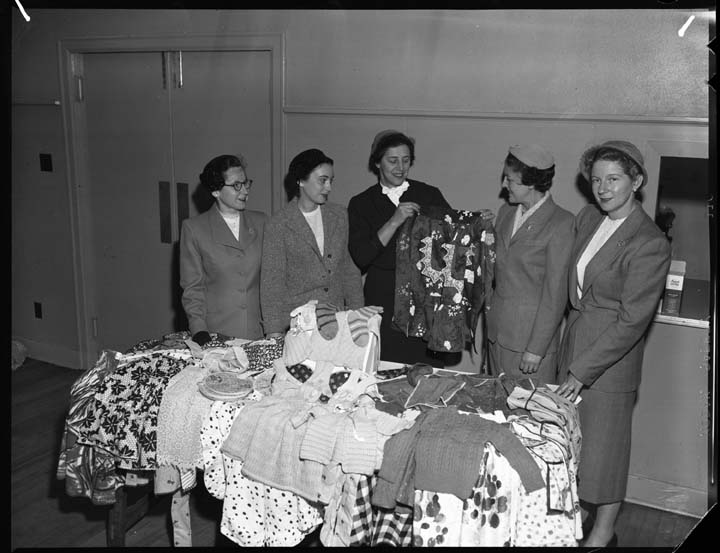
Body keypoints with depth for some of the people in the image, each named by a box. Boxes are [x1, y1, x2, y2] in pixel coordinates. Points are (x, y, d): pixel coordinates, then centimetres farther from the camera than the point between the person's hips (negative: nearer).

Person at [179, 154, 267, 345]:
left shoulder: (261, 222, 9)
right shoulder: (194, 228, 1)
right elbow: (192, 286, 1)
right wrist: (199, 329, -10)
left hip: (258, 332, 3)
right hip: (215, 334, -2)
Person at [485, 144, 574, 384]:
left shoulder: (562, 224, -14)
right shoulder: (505, 212, 10)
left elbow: (555, 293, -14)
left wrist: (536, 349, -14)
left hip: (533, 336, -6)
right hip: (496, 331, 7)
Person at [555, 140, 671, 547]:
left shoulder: (650, 243, -20)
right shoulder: (588, 218, 3)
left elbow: (632, 320, -20)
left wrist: (582, 370, -19)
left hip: (612, 356, -7)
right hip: (575, 336, 7)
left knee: (605, 444, 7)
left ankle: (603, 533, 27)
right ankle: (577, 513, 34)